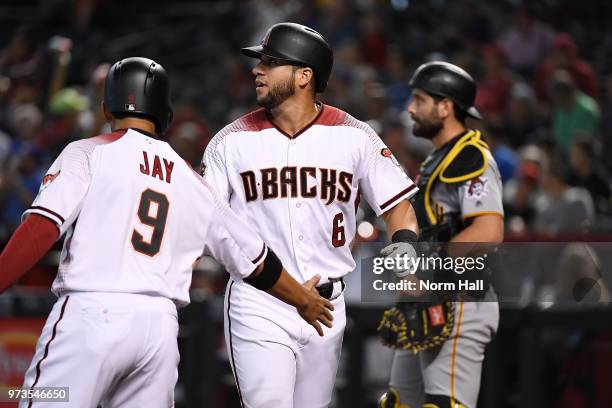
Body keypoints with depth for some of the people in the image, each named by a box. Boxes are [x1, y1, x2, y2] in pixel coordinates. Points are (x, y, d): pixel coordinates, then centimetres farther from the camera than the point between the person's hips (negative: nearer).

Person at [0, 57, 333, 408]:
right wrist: (303, 299, 42)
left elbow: (42, 228, -10)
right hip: (161, 326, 5)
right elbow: (256, 261, 26)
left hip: (91, 314, -5)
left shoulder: (89, 153, 5)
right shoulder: (193, 182, 19)